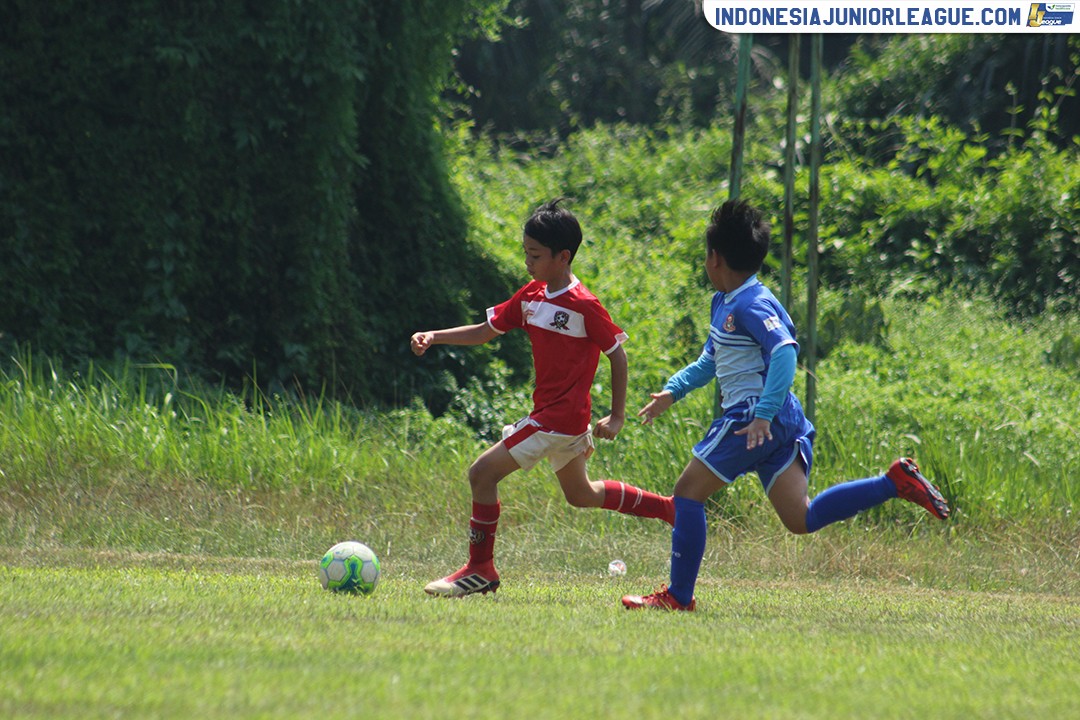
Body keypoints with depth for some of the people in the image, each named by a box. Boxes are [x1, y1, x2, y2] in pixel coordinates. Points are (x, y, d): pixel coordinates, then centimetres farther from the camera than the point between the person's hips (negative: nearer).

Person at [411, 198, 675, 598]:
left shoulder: (584, 305, -16)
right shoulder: (530, 297, 6)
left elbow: (617, 354, -9)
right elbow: (487, 330, 10)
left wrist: (617, 417, -7)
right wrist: (435, 337, -3)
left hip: (561, 415, -9)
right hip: (549, 412, 9)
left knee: (483, 472, -12)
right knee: (580, 494, 23)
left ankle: (480, 569, -3)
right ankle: (669, 508, 36)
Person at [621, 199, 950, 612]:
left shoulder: (751, 305, -14)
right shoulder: (723, 303, 17)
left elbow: (784, 351, -27)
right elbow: (711, 360, 33)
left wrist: (763, 414, -33)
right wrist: (673, 391, 25)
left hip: (754, 416, -10)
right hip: (779, 422, 10)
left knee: (688, 491, -3)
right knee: (800, 519, 4)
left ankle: (678, 596, 0)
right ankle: (896, 483, 1)